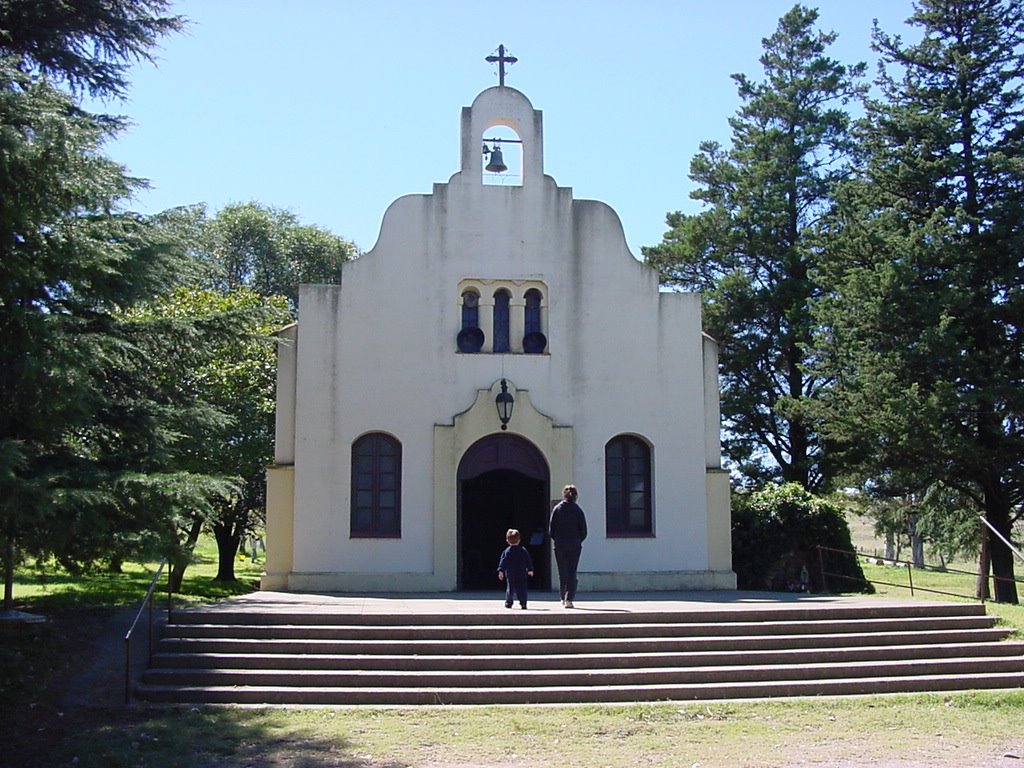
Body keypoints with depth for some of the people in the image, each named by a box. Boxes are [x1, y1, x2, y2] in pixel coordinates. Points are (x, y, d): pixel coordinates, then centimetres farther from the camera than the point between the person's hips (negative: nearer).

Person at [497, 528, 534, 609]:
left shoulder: (507, 551, -2)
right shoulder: (523, 550, 3)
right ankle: (523, 603, -6)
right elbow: (529, 561, 9)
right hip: (522, 574, 0)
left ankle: (508, 602, 11)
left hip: (510, 575, 0)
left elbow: (503, 561, -7)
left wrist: (501, 571, -7)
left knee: (510, 588, 10)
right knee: (522, 588, 2)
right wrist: (530, 570, 19)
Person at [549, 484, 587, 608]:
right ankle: (569, 599, -10)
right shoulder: (578, 510, -5)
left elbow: (551, 529, 0)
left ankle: (563, 598, 24)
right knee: (572, 573, 0)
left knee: (562, 573, 14)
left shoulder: (557, 508, -1)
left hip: (560, 546, 2)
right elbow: (584, 531, -3)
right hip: (574, 546, -2)